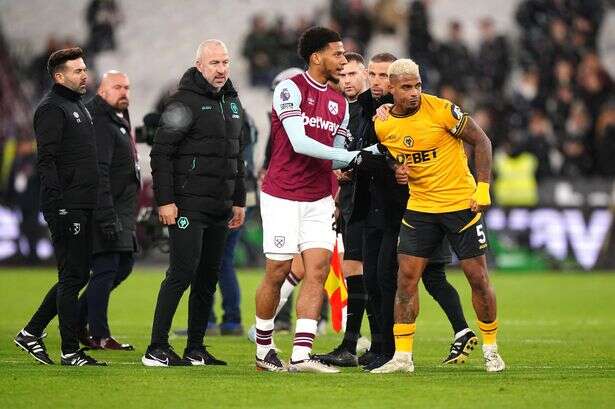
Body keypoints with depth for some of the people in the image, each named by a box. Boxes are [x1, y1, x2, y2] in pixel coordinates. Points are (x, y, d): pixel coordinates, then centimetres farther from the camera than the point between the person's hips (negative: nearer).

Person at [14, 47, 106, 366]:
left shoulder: (78, 106, 20)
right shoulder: (52, 109, -10)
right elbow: (46, 161, -17)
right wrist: (58, 206, -24)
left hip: (84, 208, 10)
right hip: (67, 208, -10)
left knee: (77, 276, 12)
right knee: (72, 277, -7)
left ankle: (32, 333, 19)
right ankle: (70, 351, -2)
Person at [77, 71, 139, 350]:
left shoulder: (118, 120, 19)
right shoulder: (100, 124, -15)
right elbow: (98, 174, -22)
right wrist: (106, 217, -27)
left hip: (121, 211, 10)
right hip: (106, 209, -10)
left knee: (124, 264, 14)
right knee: (106, 269, -9)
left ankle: (78, 317, 21)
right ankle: (98, 336, -5)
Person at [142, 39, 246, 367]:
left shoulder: (232, 102, 17)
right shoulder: (184, 101, -8)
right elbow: (161, 153, -12)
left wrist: (239, 200, 21)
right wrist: (165, 201, -17)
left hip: (220, 209, 8)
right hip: (188, 205, -8)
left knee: (208, 277, 8)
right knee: (183, 272, -12)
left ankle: (196, 349, 15)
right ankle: (157, 349, -10)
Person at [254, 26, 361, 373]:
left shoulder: (340, 103, 12)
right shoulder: (290, 89, -10)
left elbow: (337, 158, 15)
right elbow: (299, 142, -20)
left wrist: (358, 158, -7)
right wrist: (349, 155, -21)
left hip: (319, 200, 6)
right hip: (282, 197, -6)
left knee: (319, 270, -7)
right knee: (278, 273, -1)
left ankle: (301, 355, -11)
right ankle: (264, 351, 16)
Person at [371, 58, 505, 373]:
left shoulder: (441, 110, -15)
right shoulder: (382, 125, -2)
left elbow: (481, 141, -7)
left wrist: (482, 188, -13)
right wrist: (395, 172, -7)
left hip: (461, 203, -3)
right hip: (419, 206, 3)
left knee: (478, 277, 0)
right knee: (406, 277, -5)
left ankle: (491, 350, 17)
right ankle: (402, 356, -1)